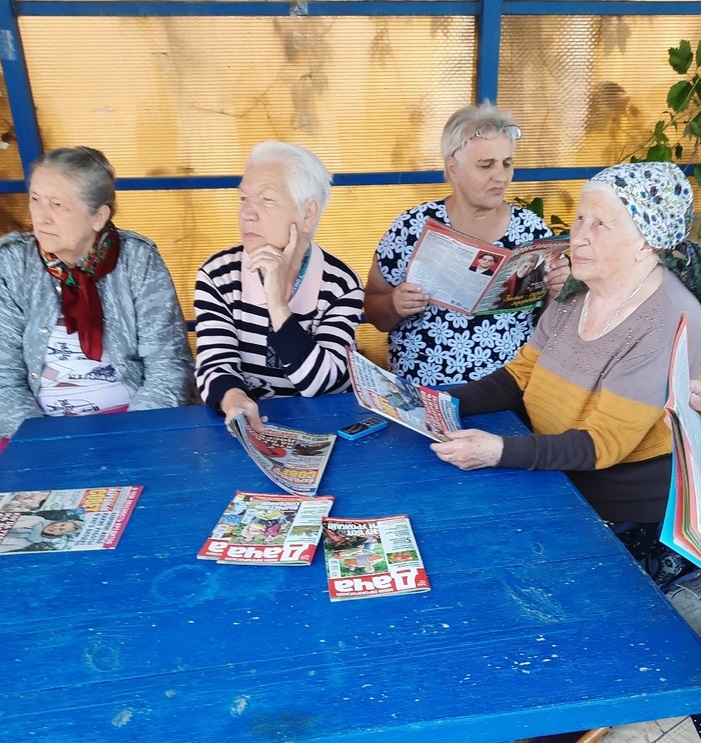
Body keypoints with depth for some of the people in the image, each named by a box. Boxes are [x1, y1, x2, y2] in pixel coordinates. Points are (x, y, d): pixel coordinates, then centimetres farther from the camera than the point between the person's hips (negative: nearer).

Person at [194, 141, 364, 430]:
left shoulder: (341, 284, -8)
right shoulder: (217, 275, -5)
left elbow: (323, 384, -16)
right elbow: (215, 365, -12)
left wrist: (277, 304, -25)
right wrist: (234, 400, -33)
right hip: (243, 426, 1)